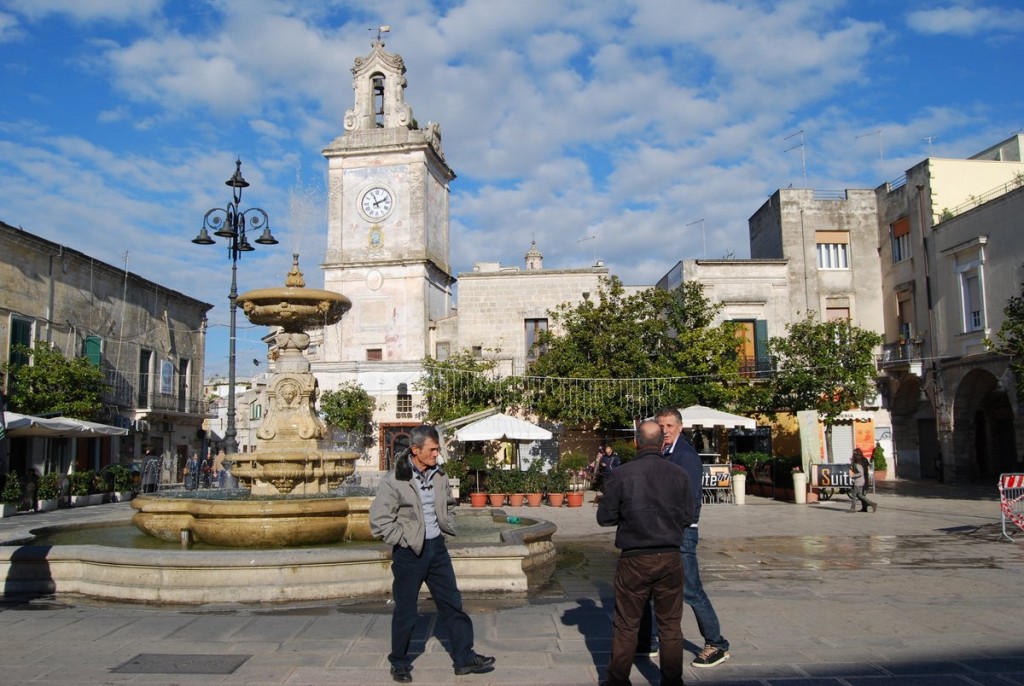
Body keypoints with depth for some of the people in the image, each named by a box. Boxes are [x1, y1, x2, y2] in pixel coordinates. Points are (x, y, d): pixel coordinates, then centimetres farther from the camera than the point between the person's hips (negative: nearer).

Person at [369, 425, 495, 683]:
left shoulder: (439, 475, 4)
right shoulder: (394, 480, -15)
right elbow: (379, 521, -15)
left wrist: (448, 528, 8)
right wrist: (406, 540, -13)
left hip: (437, 547, 6)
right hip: (409, 553, -5)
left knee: (452, 603, 10)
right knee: (405, 611, 7)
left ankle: (464, 657, 22)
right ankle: (399, 663, 25)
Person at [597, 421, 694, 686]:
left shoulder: (620, 475, -10)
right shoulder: (679, 475, -3)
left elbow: (604, 517, -4)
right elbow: (687, 517, 4)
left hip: (634, 560, -2)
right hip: (670, 558, 2)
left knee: (626, 626, 10)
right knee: (671, 625, 13)